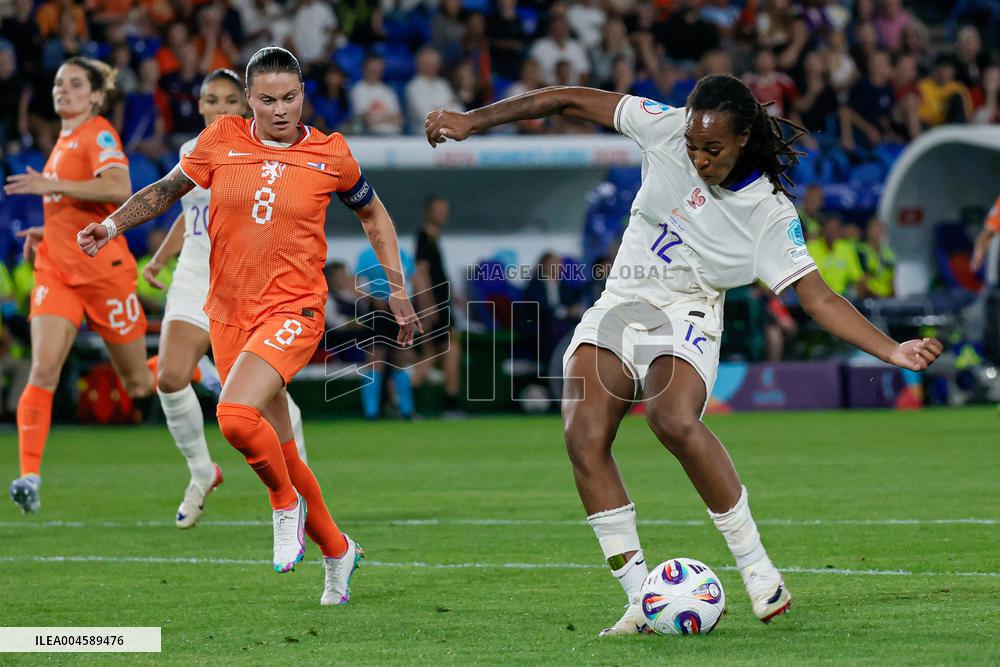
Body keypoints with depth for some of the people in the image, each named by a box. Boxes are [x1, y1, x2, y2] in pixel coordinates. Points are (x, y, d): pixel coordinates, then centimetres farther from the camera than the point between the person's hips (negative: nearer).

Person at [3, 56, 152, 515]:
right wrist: (47, 232, 14)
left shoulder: (98, 134, -9)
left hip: (104, 271, -6)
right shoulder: (64, 141, 16)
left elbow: (118, 189, -28)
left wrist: (51, 185, -28)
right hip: (56, 271, 6)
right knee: (43, 369, -16)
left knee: (138, 384, 8)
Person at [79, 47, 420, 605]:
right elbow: (167, 190, 14)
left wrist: (398, 288, 13)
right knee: (278, 450, 9)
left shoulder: (331, 155, -2)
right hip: (229, 315, 4)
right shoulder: (221, 140, 1)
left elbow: (373, 213, 15)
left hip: (294, 310, -4)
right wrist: (113, 225, -1)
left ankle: (287, 503, 0)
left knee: (236, 415, -28)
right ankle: (337, 550, 28)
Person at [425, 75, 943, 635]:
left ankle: (757, 566, -18)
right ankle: (640, 599, -16)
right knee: (584, 436, -20)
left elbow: (819, 300, -12)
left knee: (674, 420, -34)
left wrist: (893, 351, -25)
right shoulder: (666, 128, -7)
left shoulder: (771, 213, -12)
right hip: (617, 309, 4)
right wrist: (472, 121, -2)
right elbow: (570, 101, -1)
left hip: (686, 317, -4)